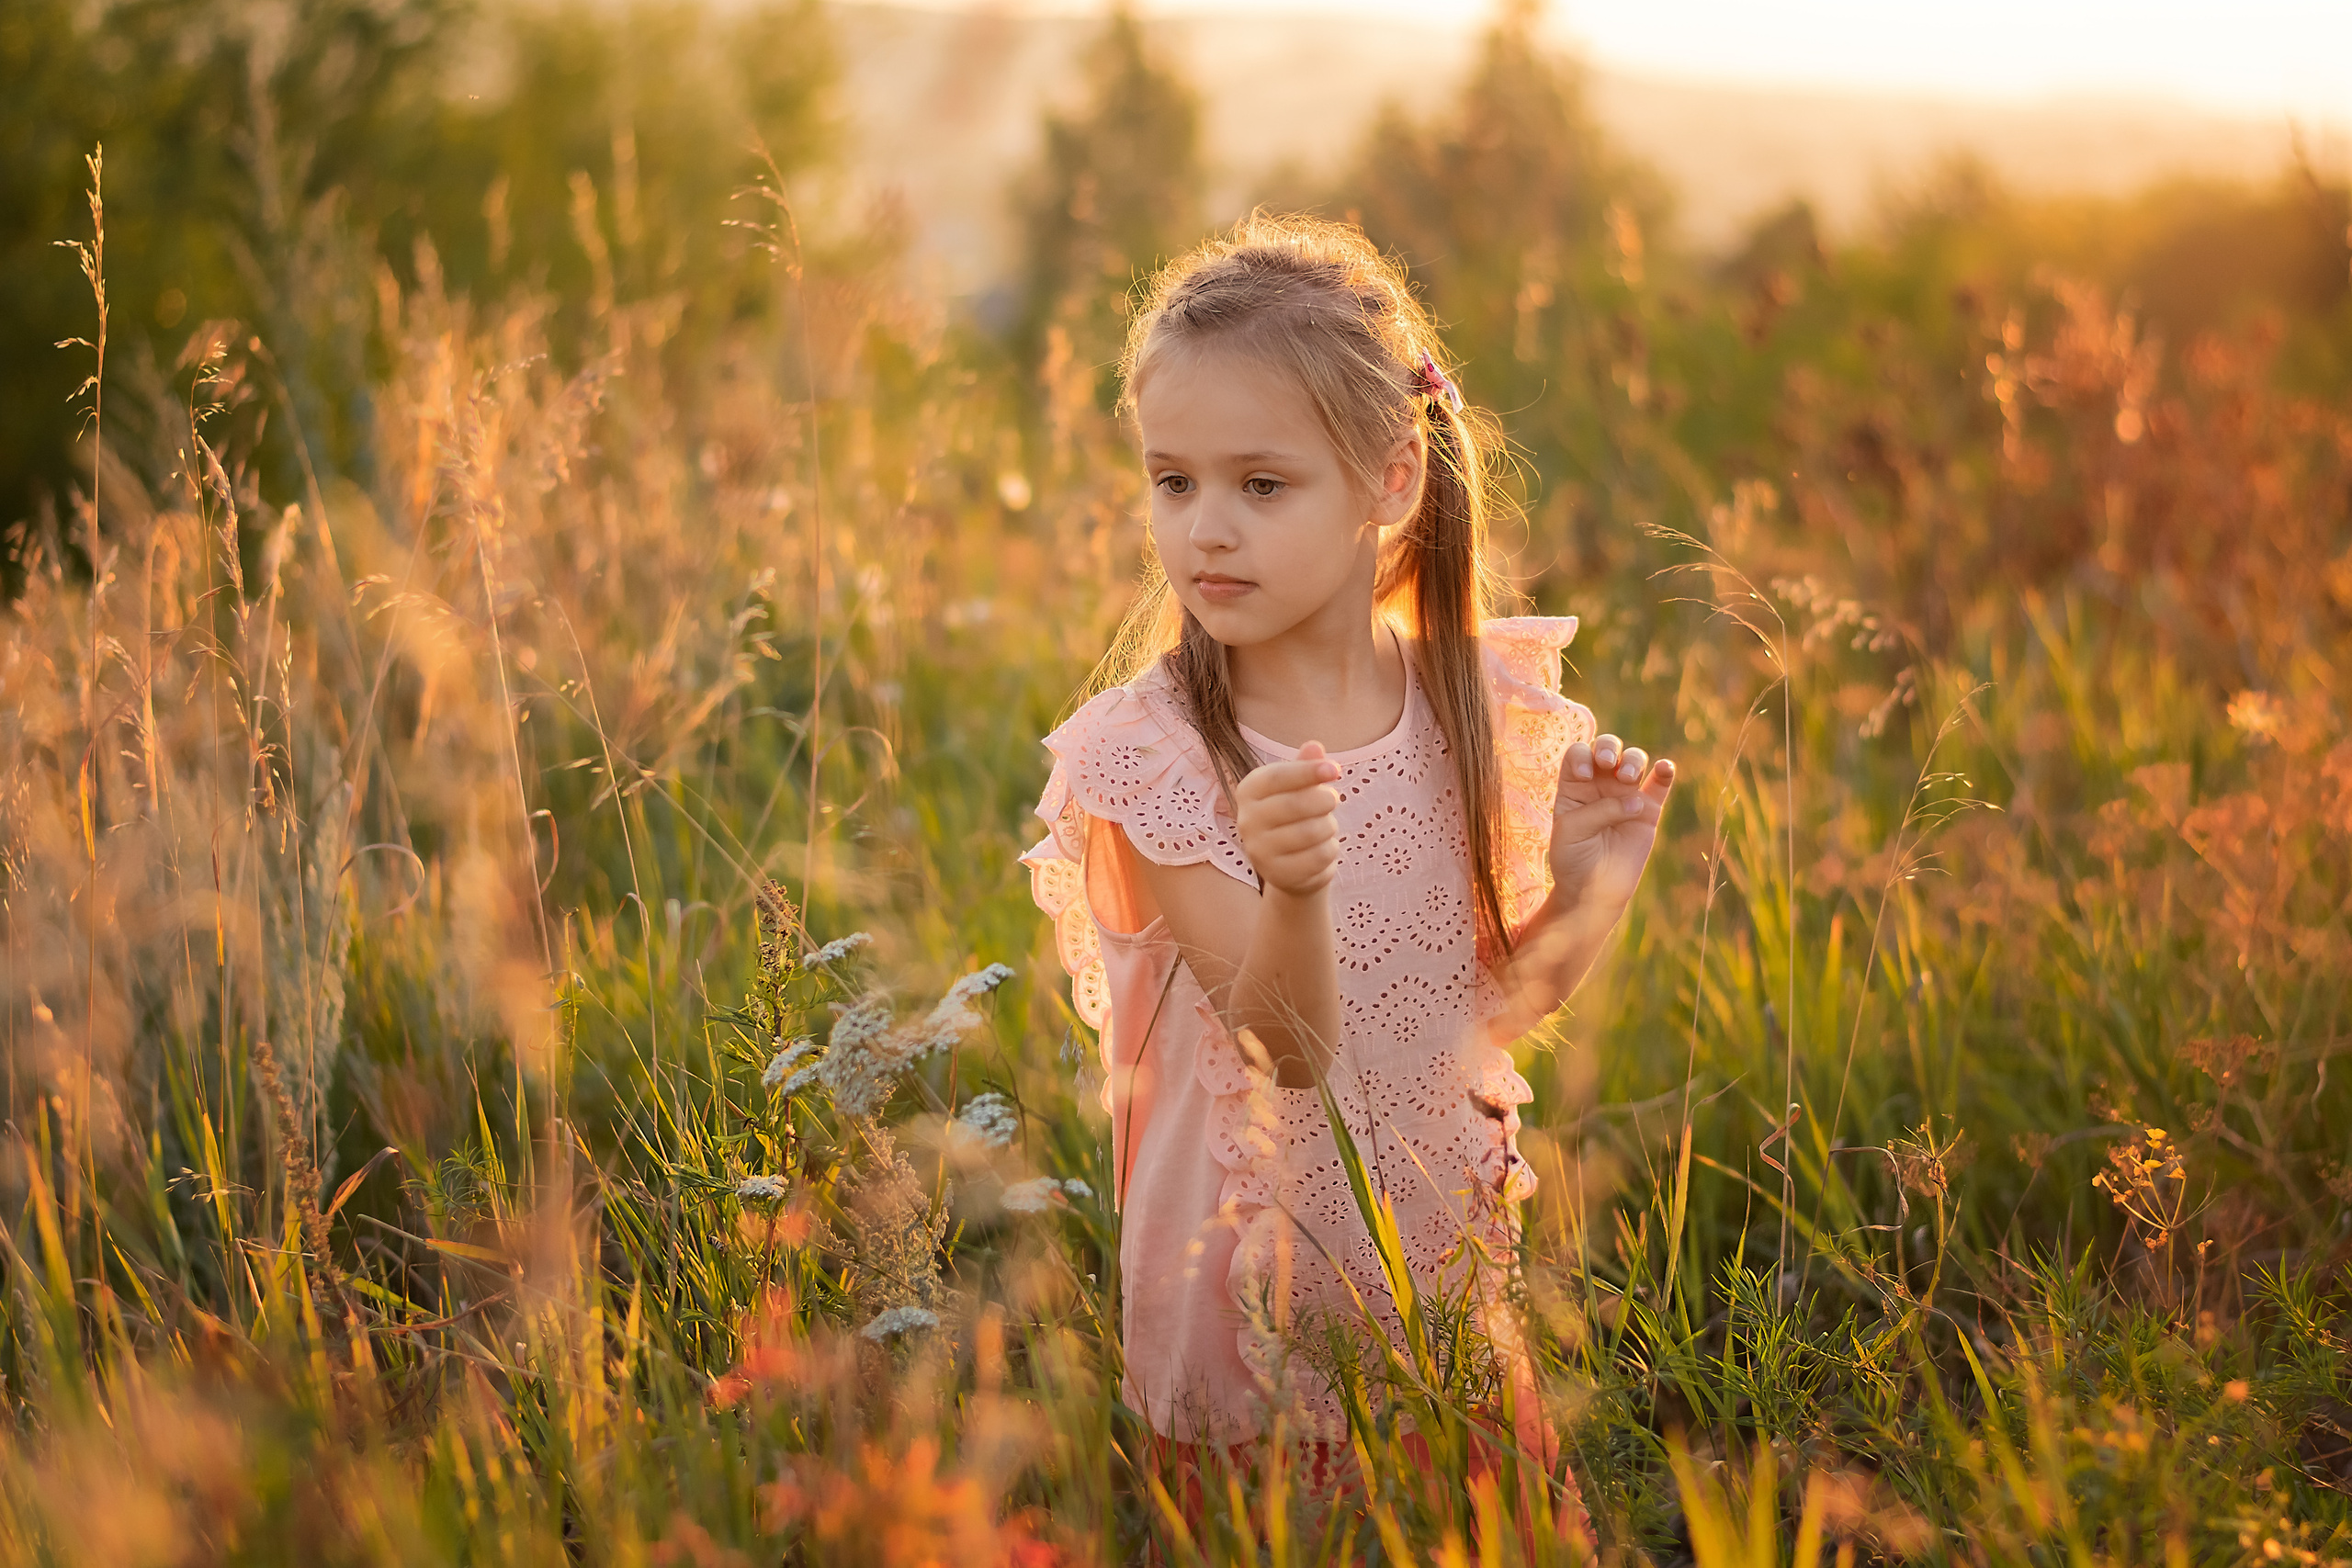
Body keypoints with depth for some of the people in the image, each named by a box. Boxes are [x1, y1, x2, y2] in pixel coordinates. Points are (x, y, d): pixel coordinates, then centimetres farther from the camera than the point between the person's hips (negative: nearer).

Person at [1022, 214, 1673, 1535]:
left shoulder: (1483, 703, -6)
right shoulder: (1150, 747, -17)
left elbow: (1504, 997, 5)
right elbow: (1288, 1043, -23)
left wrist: (1586, 889, -13)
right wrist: (1292, 887, -41)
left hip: (1451, 1239, 4)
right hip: (1254, 1265, -3)